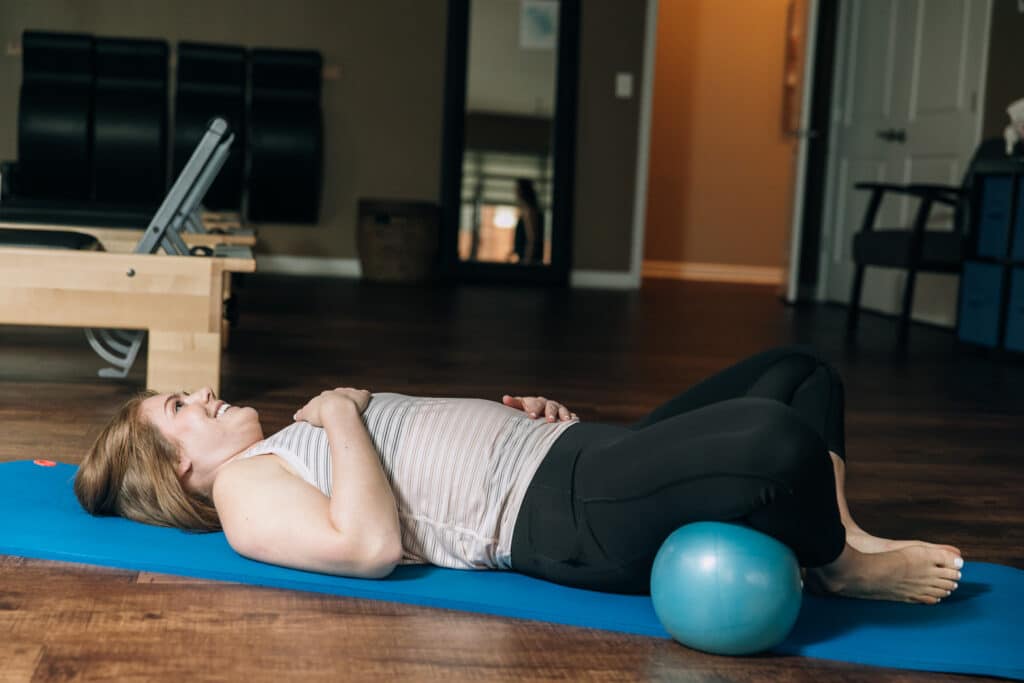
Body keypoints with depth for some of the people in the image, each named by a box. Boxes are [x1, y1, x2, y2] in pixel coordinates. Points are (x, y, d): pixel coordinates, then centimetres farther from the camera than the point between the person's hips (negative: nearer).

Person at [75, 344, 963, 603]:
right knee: (781, 439, -32)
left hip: (578, 456, 10)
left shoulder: (296, 443, 27)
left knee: (798, 373, 13)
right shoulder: (245, 487, -1)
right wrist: (342, 415, -11)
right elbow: (371, 544, -21)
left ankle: (839, 538, -2)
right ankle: (839, 568, -2)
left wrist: (535, 412, 13)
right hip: (560, 513, -10)